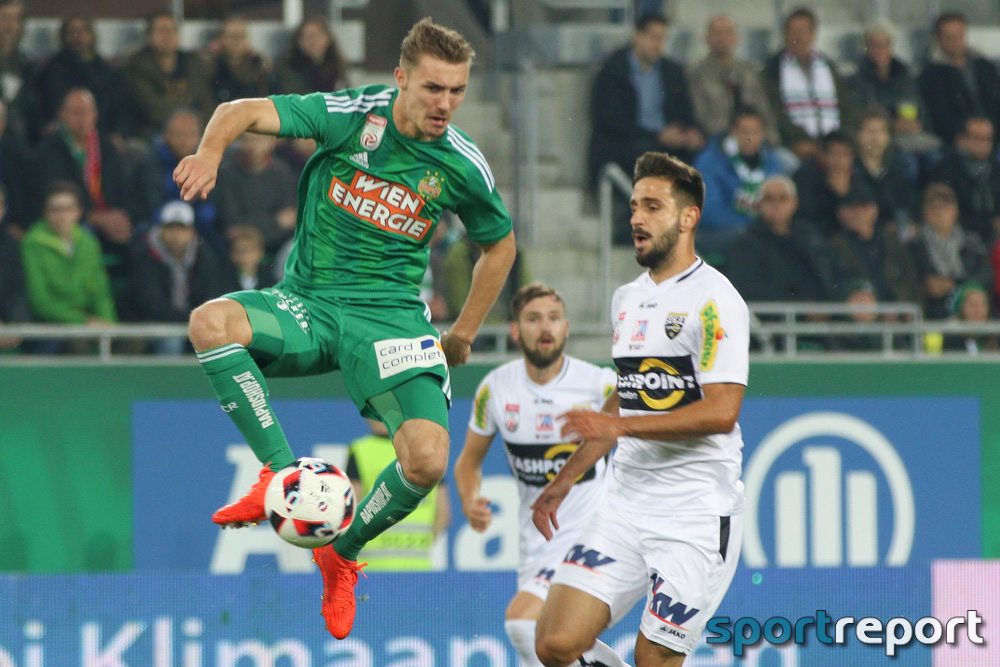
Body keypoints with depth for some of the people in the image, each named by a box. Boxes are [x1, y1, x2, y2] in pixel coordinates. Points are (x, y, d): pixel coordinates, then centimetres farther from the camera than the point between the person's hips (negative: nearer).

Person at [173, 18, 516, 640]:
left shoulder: (463, 167, -3)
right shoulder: (353, 116, -10)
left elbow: (500, 243, 16)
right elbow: (245, 111, -16)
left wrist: (464, 332, 17)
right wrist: (212, 151, -38)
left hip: (390, 315, 1)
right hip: (307, 303, -1)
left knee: (428, 460, -21)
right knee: (211, 322, -32)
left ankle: (344, 553, 11)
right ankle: (282, 471, -22)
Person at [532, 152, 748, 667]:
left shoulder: (713, 301, -9)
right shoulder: (628, 299, 16)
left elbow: (721, 412, -18)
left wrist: (620, 425, -20)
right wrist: (565, 479, 27)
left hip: (696, 509, -7)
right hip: (627, 501, 7)